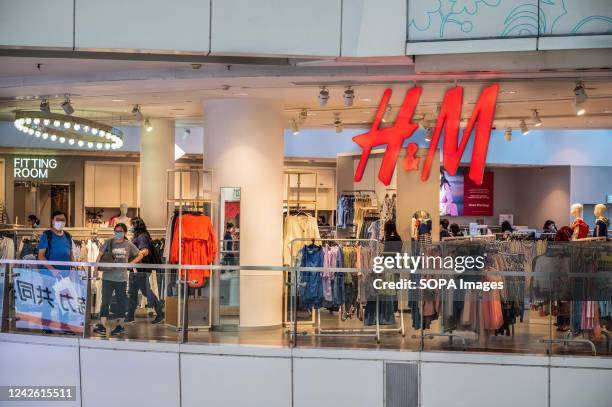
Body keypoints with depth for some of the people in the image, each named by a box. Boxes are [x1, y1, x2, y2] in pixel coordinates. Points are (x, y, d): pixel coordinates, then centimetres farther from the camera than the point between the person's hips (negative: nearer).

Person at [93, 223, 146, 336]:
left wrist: (131, 263, -3)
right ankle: (102, 326, -4)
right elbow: (100, 255, -5)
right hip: (107, 277, 0)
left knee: (121, 302, 10)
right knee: (105, 301, -4)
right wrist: (96, 268, -17)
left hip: (121, 278, 1)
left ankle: (120, 326, 21)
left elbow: (140, 255, 11)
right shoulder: (109, 242, 1)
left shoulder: (129, 245, 3)